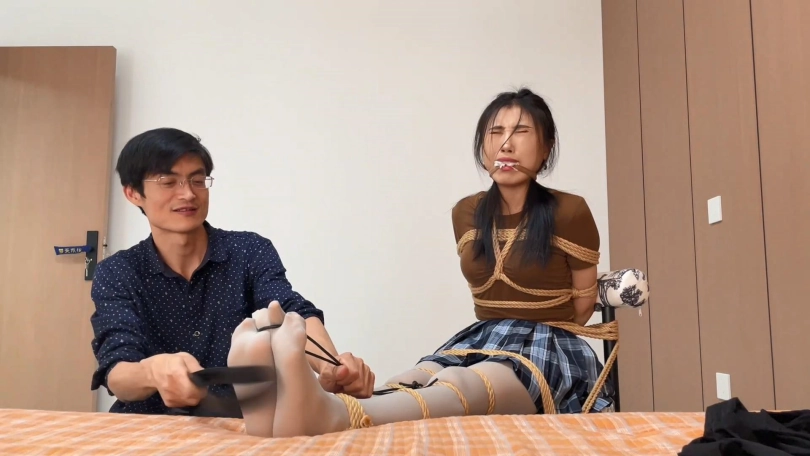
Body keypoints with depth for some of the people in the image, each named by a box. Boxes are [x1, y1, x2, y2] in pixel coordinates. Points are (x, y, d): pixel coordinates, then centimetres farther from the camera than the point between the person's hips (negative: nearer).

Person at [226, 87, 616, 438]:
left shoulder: (569, 213, -8)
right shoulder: (466, 214, 7)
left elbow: (583, 303, 6)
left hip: (548, 347, -4)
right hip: (479, 340, 5)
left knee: (464, 386, -39)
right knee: (406, 385, -30)